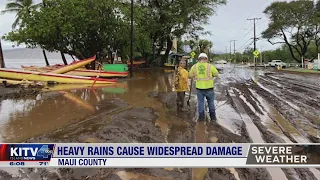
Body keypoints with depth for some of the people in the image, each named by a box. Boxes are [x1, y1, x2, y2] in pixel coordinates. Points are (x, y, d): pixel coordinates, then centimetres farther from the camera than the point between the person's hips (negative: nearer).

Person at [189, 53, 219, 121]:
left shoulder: (194, 66, -2)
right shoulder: (210, 66, -9)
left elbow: (190, 75, 8)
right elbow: (216, 74, 1)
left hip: (199, 88, 2)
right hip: (209, 88, -1)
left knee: (200, 102, 14)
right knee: (211, 103, 14)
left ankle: (201, 117, 18)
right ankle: (213, 117, 23)